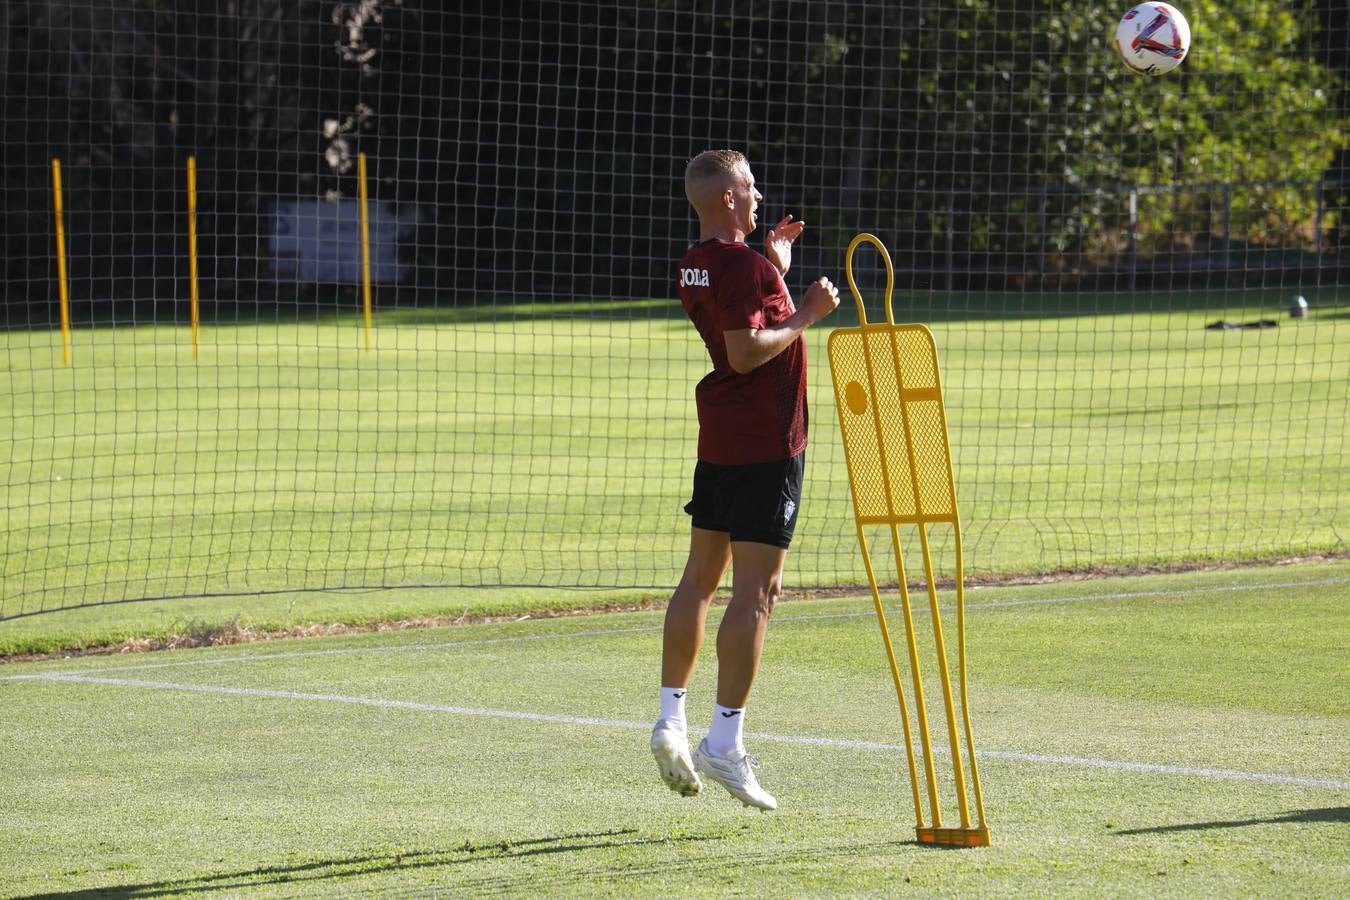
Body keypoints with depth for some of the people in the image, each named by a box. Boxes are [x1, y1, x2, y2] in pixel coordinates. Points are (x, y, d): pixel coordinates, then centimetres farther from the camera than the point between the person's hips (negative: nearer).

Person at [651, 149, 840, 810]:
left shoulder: (695, 266, 12)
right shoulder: (743, 267, -17)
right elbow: (746, 352, -25)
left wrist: (775, 266, 25)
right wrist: (805, 315, -16)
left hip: (719, 435, 9)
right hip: (766, 442, -9)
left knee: (700, 577, 15)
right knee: (756, 592, -8)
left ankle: (671, 720, 16)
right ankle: (725, 742, -10)